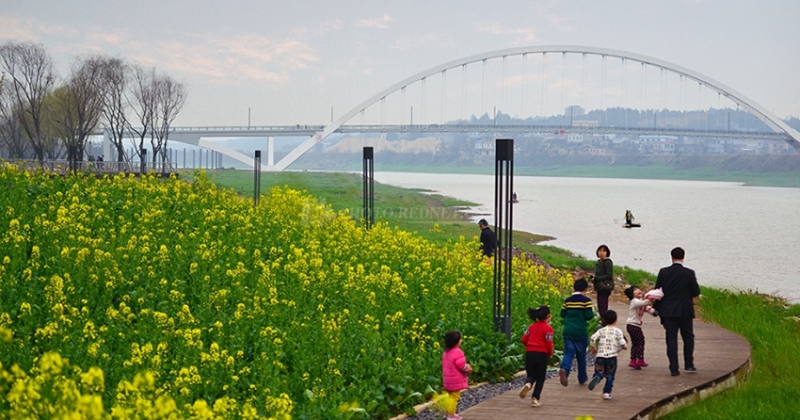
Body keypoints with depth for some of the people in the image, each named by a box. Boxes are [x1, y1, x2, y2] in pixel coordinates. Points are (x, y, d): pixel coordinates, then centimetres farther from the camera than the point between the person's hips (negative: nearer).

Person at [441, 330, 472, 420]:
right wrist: (468, 369, -1)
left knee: (450, 395, 18)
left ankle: (448, 412, 24)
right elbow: (461, 365, -21)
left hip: (448, 379, 9)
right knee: (454, 396, -4)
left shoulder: (446, 352, 9)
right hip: (456, 380, -9)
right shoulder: (457, 352, -20)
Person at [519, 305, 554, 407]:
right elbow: (549, 343, -11)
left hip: (530, 353, 4)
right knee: (540, 377, 10)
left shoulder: (532, 326, 9)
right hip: (542, 354, -4)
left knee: (531, 375, 14)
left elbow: (523, 340, 6)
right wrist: (550, 354, 7)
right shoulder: (547, 328, -7)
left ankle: (528, 384, -21)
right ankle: (535, 399, 4)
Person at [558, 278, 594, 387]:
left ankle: (564, 369, -30)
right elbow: (589, 315, -14)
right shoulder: (586, 300, -9)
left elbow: (562, 314, 10)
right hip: (581, 332, -2)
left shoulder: (567, 300, 4)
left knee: (569, 352, 1)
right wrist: (593, 313, 7)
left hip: (568, 331, 2)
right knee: (581, 354, 13)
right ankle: (582, 378, 26)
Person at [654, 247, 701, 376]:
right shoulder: (689, 273, -9)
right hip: (684, 311, -1)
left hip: (668, 311, 1)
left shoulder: (663, 272, -4)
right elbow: (696, 292, -3)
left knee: (671, 338, 3)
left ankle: (674, 368, 1)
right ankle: (689, 364, 16)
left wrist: (657, 308, 11)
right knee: (688, 337, 17)